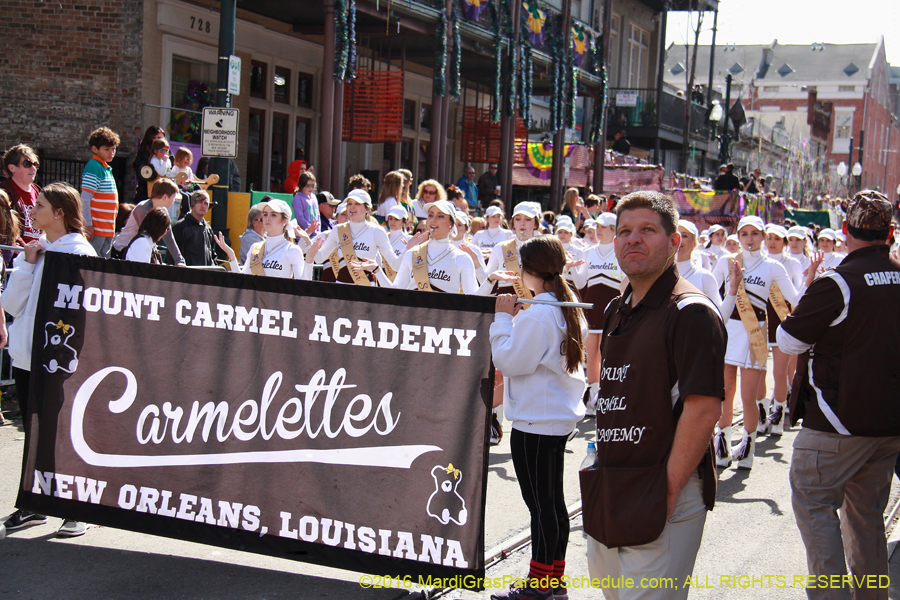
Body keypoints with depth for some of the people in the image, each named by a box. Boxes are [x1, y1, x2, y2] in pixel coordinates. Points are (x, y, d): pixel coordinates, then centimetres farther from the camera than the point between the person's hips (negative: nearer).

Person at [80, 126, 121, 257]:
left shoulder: (106, 168, 16)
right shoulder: (94, 167, -12)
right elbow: (85, 198, -18)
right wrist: (88, 224, -21)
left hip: (108, 229, 9)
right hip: (96, 228, -9)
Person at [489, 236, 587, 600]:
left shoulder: (537, 314, -19)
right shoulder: (570, 309, 10)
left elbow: (510, 361, -16)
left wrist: (503, 319, -9)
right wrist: (516, 320, 11)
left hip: (535, 421, -10)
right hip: (562, 416, 10)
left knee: (540, 504, -2)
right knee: (553, 502, 15)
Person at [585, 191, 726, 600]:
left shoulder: (691, 313, -14)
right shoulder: (616, 311, 13)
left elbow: (703, 410, -20)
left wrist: (668, 492, -20)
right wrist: (601, 479, 14)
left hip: (662, 493, -9)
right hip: (608, 491, 9)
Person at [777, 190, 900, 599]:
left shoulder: (837, 284, -17)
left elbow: (788, 341, -8)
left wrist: (806, 293, 4)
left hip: (839, 421, -7)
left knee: (813, 502, 4)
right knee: (867, 512, 17)